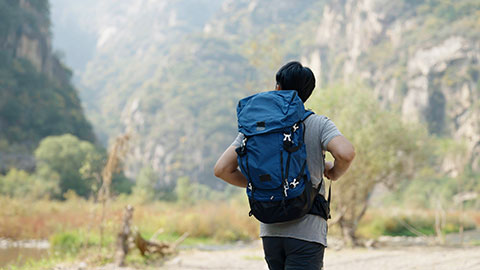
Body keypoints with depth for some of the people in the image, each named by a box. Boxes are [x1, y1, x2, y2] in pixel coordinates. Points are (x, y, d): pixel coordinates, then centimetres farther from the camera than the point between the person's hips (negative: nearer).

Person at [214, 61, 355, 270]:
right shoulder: (319, 124, -4)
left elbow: (222, 169, 0)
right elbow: (346, 153, -22)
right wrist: (334, 173, 0)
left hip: (270, 231, 4)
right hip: (307, 231, -4)